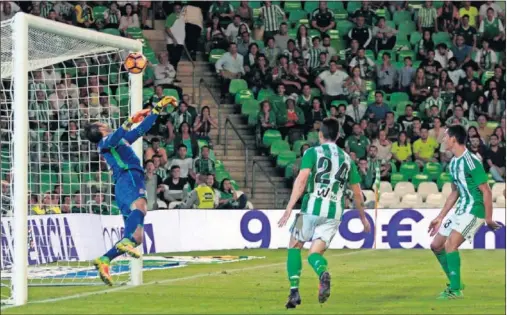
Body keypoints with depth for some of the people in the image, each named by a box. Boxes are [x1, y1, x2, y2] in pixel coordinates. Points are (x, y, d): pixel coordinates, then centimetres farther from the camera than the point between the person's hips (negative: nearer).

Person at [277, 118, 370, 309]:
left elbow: (302, 179, -12)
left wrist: (289, 208, -16)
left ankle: (294, 291, 1)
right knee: (315, 254, 5)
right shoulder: (346, 159, 15)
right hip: (334, 212, 3)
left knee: (294, 247, 16)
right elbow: (357, 193, 19)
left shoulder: (312, 153, 2)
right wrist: (363, 217, 31)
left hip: (312, 207, -3)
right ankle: (323, 273, -31)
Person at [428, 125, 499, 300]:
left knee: (450, 244, -22)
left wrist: (488, 219, -19)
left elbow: (486, 191, -18)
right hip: (461, 210, 10)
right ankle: (455, 283, 24)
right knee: (436, 245, 11)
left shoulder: (471, 162, -19)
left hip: (474, 210, -10)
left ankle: (456, 290, -15)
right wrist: (440, 217, 20)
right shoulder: (453, 163, 9)